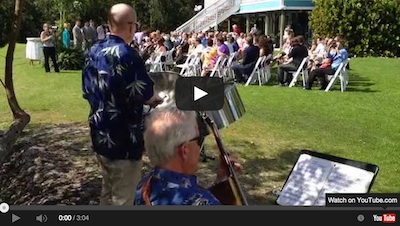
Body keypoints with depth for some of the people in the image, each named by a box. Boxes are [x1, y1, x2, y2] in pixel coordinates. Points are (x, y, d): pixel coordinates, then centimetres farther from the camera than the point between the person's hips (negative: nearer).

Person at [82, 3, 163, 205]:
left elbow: (87, 90, 11)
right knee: (122, 198, 7)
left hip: (100, 135, 8)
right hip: (123, 139, -8)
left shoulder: (94, 51, 4)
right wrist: (155, 100, 2)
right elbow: (144, 94, -20)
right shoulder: (127, 54, -20)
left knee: (108, 191, 24)